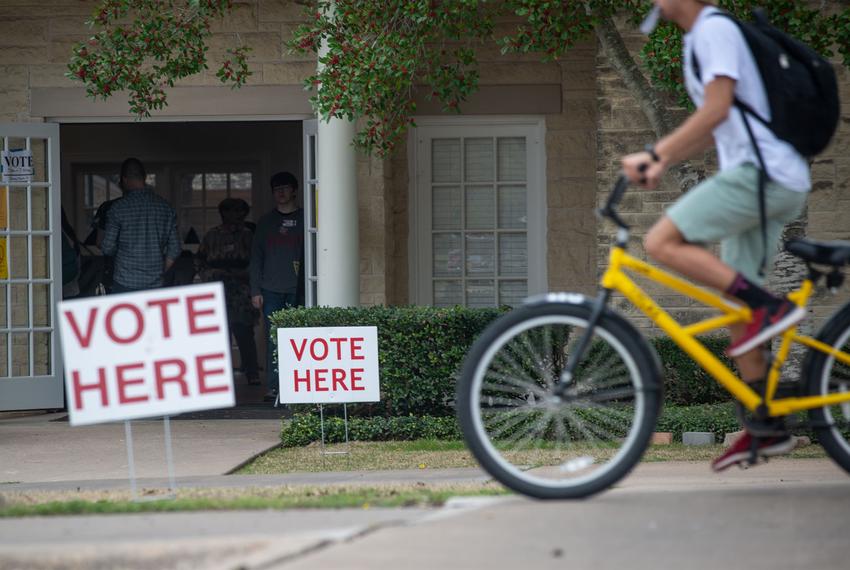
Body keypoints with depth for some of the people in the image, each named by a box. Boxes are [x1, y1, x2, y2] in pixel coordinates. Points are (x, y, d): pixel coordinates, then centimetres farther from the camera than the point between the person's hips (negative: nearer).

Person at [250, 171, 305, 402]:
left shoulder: (303, 220, 8)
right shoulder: (266, 222, 14)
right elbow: (256, 258, 13)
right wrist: (255, 290, 4)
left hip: (297, 288, -2)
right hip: (271, 289, 2)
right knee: (273, 338, -3)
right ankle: (274, 386, -3)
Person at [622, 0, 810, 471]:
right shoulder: (702, 38, 23)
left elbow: (716, 110, -20)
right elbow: (713, 128, 28)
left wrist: (653, 154, -20)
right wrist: (663, 163, 19)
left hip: (761, 172, -10)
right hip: (779, 183, 10)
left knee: (662, 243, -16)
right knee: (736, 307, 10)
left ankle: (770, 306, -16)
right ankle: (767, 426, 11)